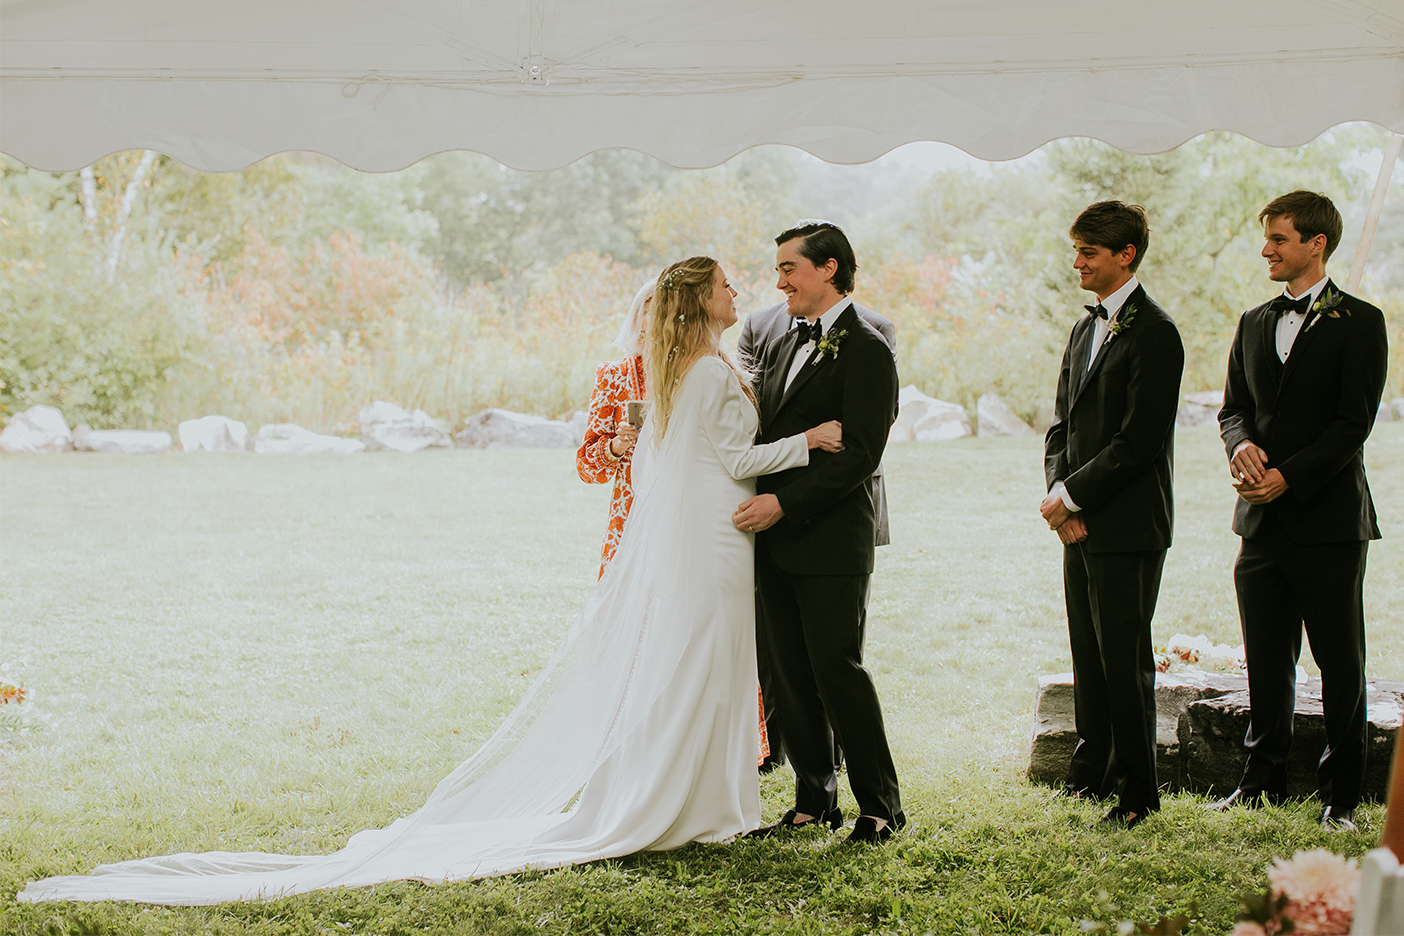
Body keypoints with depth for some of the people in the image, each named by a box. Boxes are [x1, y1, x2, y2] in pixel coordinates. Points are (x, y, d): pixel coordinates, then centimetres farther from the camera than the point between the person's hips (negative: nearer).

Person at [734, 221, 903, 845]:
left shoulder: (865, 349, -8)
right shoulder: (782, 348, 18)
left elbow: (859, 453, -16)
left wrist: (784, 503, -20)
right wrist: (754, 502, 4)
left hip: (831, 541, -8)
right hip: (776, 538, 8)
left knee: (836, 667, -7)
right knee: (791, 674, 9)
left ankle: (880, 805, 4)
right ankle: (814, 801, 19)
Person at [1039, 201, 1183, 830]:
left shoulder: (1154, 334, -12)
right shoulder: (1085, 329, 16)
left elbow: (1138, 442, -17)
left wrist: (1071, 496, -13)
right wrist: (1057, 492, 0)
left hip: (1128, 526, -8)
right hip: (1080, 524, 8)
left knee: (1126, 660, -4)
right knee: (1088, 655, 13)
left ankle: (1137, 793, 6)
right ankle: (1091, 774, 24)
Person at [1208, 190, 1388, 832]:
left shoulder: (1358, 322, -5)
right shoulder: (1254, 324, 14)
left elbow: (1353, 422, -11)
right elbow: (1233, 407, 13)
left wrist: (1288, 476, -18)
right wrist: (1241, 444, -9)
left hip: (1329, 518, -5)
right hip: (1262, 520, 5)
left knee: (1340, 665, 3)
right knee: (1266, 661, 12)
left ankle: (1341, 795, 12)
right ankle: (1263, 781, 22)